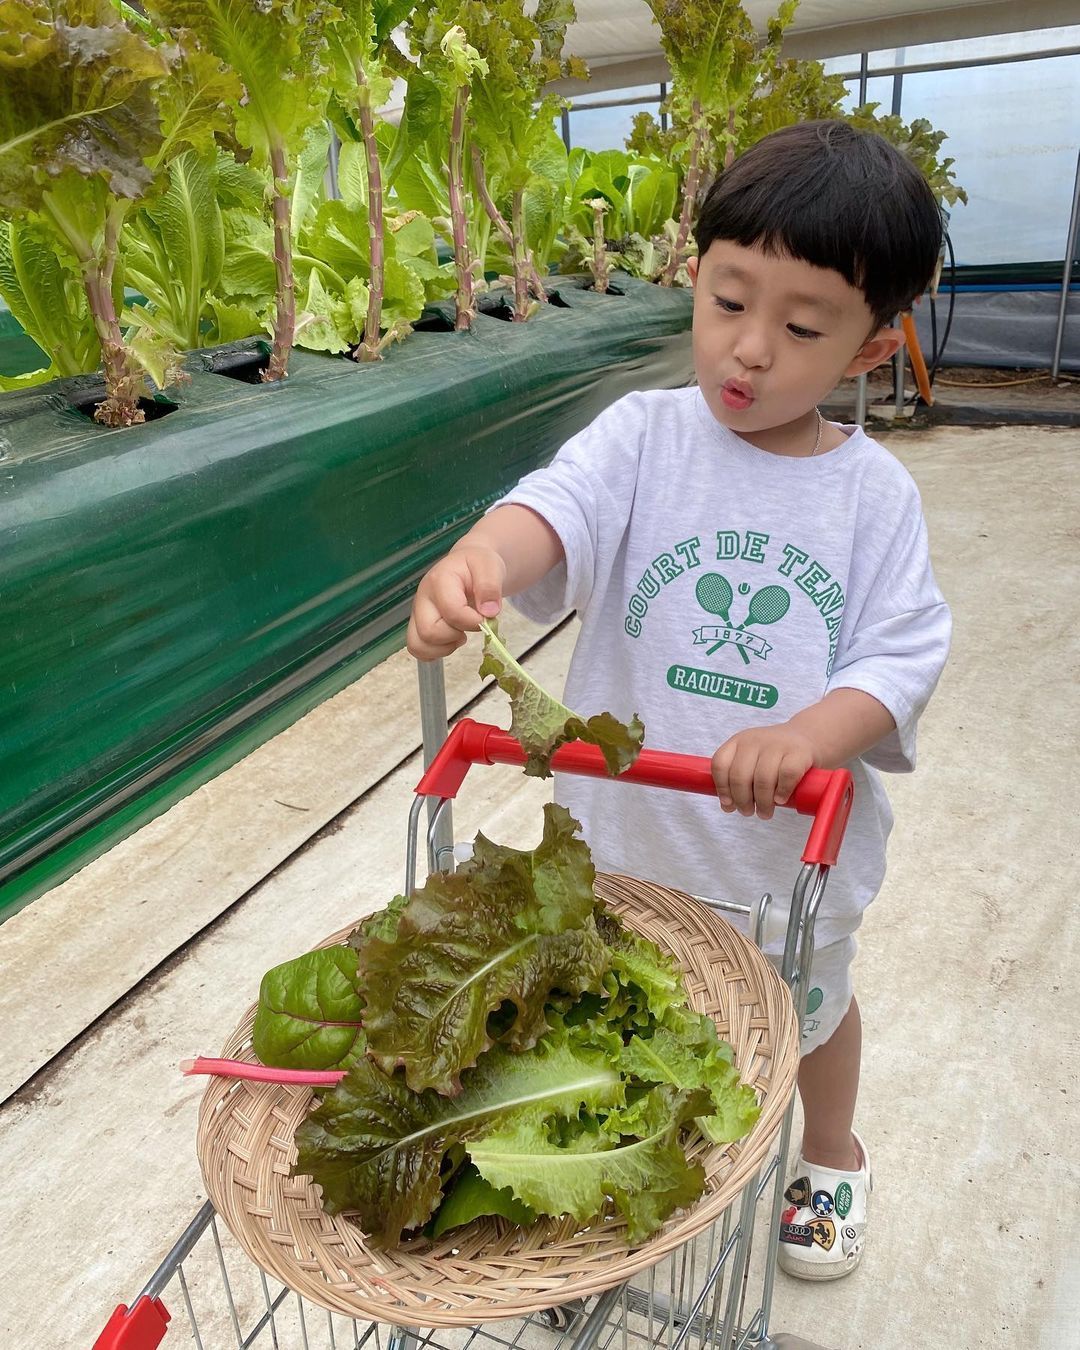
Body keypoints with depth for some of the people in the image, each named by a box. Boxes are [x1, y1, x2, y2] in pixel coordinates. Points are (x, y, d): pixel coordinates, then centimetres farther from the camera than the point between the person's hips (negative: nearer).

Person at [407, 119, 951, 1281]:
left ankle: (830, 1156, 60)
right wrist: (479, 558, -53)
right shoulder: (644, 435, -12)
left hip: (794, 844, 0)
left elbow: (904, 658, -13)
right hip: (627, 826, 1)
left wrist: (808, 736, -33)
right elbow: (560, 509, -30)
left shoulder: (874, 492, -11)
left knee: (809, 1005, 27)